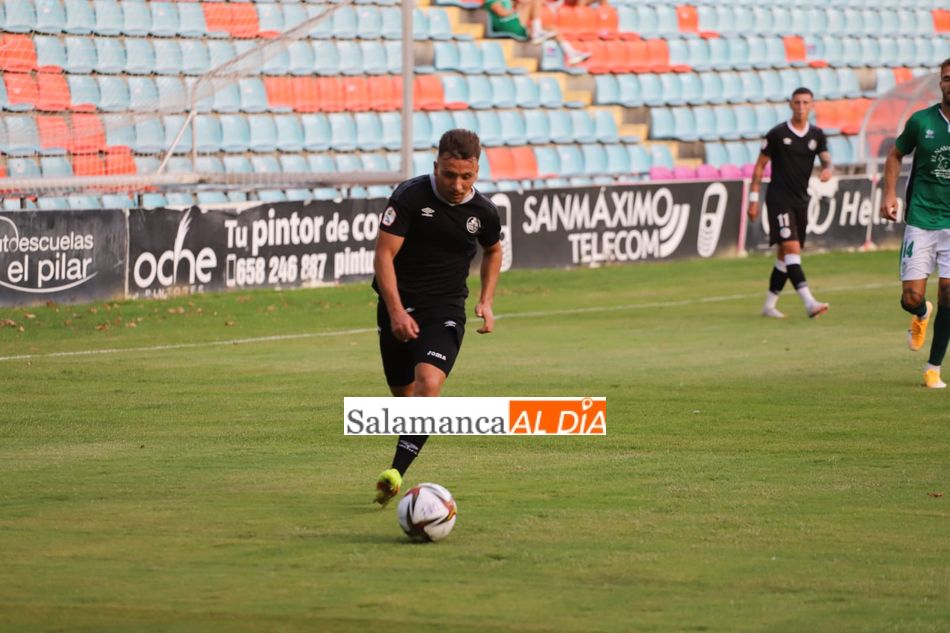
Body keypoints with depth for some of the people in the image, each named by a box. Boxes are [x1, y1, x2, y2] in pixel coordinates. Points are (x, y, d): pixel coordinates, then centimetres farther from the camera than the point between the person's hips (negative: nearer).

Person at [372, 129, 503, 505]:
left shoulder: (482, 212, 0)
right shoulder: (410, 196, -12)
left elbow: (493, 251, 22)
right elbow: (384, 254, -12)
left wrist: (486, 301, 11)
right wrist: (396, 312, -20)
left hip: (446, 311, 0)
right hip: (400, 308, 0)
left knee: (429, 383, -23)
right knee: (404, 396, 7)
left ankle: (396, 474, -28)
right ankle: (397, 473, 29)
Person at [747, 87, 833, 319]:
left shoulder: (817, 135, 8)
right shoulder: (777, 134, -4)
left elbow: (826, 158, -2)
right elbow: (760, 165, 0)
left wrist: (827, 168, -27)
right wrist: (753, 199, -2)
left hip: (801, 201, 6)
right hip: (779, 199, -5)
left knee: (785, 256, 10)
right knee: (791, 248, -18)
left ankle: (769, 304, 21)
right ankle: (809, 302, -28)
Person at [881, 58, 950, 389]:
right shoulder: (921, 121, 0)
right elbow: (896, 154, 16)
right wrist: (890, 194, 4)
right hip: (921, 220, 1)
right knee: (911, 298, -4)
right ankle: (922, 315, 35)